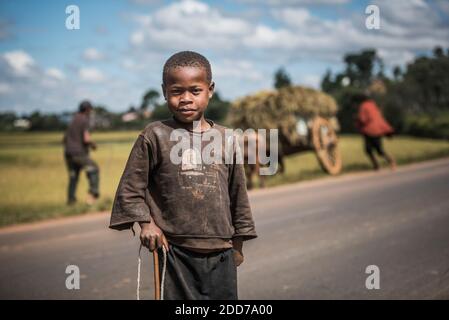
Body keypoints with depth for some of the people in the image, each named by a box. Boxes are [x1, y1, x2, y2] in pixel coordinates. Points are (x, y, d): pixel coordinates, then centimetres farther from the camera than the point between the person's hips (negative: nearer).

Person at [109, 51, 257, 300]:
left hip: (220, 252, 3)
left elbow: (238, 193, 13)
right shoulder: (155, 136, -5)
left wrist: (238, 244, 16)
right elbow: (130, 188, 1)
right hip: (176, 252, -3)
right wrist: (145, 222, -11)